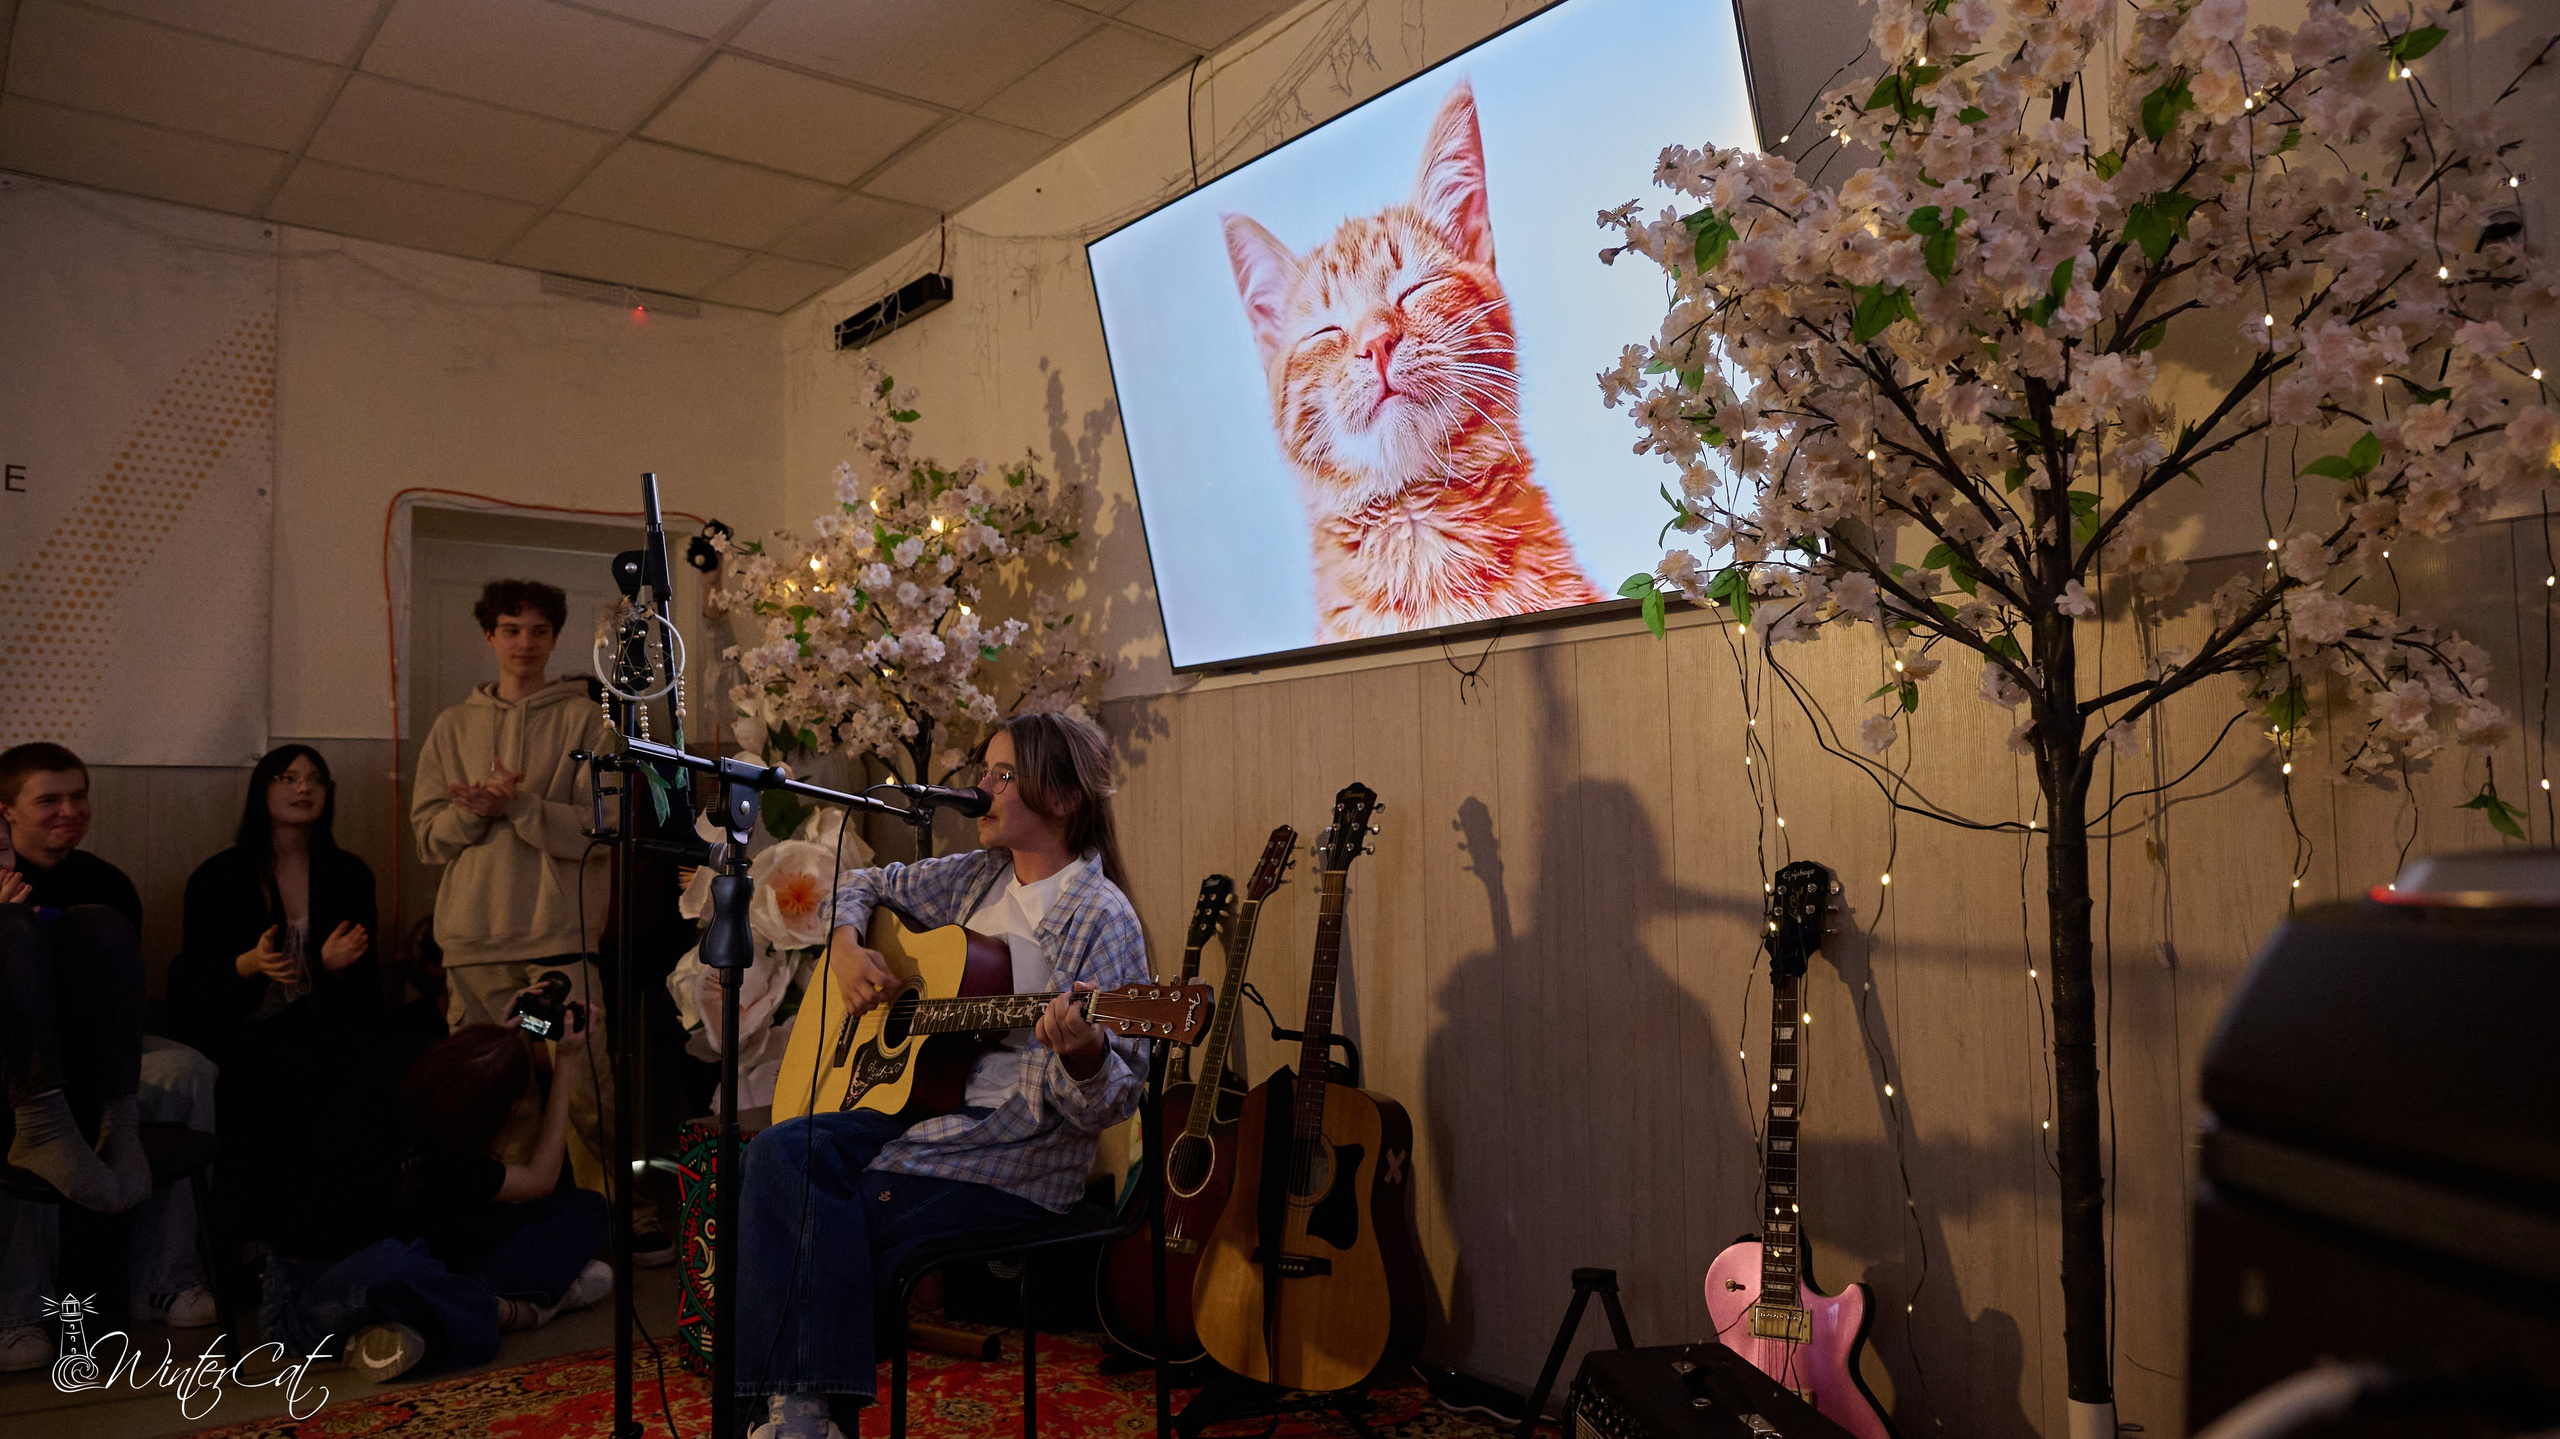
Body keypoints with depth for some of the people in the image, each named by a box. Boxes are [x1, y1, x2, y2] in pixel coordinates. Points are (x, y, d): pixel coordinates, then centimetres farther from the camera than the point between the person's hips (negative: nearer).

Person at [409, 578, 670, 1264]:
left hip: (562, 931, -3)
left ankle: (626, 1214, 7)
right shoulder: (454, 726, 15)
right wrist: (475, 810, -10)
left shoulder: (585, 721, 4)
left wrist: (519, 805, -16)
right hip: (474, 933, 4)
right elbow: (429, 833, 10)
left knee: (587, 1085, -5)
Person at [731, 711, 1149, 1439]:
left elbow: (1111, 1104, -15)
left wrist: (1083, 1053, -38)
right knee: (779, 1154, -19)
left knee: (827, 1224, -20)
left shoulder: (1101, 919, -11)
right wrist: (845, 948, 5)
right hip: (918, 1101, 7)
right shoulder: (975, 878, 11)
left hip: (1013, 1152, -7)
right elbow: (863, 885, 27)